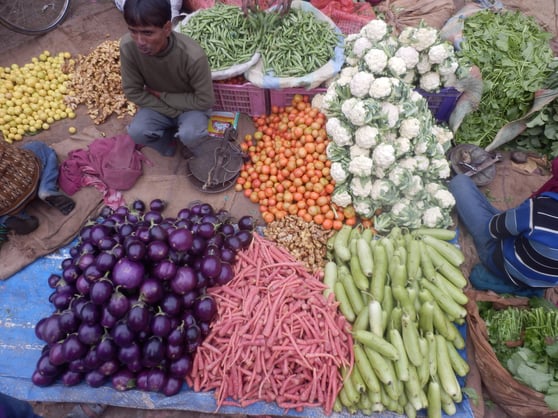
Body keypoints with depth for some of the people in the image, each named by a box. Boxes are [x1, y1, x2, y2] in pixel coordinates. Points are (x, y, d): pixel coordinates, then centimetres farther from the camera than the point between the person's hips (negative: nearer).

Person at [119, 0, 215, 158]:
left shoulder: (193, 55, -33)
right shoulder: (127, 47, -24)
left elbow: (205, 101, -22)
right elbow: (133, 92, -13)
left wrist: (163, 95, -19)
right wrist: (175, 113, -18)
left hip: (192, 105, -3)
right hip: (157, 105, 3)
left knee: (190, 135, -32)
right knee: (136, 132, -23)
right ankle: (169, 136, 10)